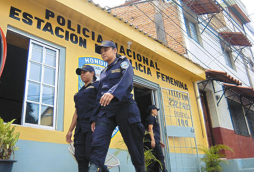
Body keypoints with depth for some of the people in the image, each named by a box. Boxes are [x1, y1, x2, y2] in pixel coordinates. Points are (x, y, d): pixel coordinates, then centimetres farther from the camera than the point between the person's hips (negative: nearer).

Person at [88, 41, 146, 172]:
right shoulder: (103, 72, 24)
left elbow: (126, 79, -16)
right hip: (106, 110, 5)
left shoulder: (123, 63, 7)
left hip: (124, 106, -5)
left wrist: (112, 93, -36)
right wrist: (94, 118, 13)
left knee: (134, 144, -1)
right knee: (98, 141, -14)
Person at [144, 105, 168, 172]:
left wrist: (159, 142, 26)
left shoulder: (153, 118, 29)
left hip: (155, 141, 10)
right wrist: (152, 139, -23)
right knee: (160, 156, -15)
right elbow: (150, 128, -14)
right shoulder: (151, 117, 0)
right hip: (153, 140, -10)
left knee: (155, 158, 3)